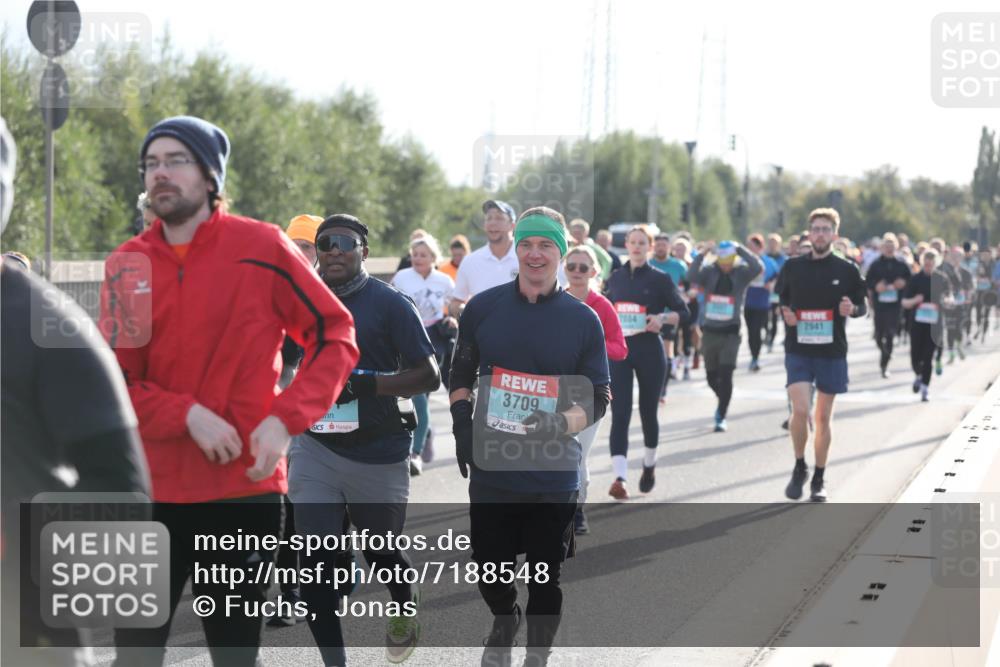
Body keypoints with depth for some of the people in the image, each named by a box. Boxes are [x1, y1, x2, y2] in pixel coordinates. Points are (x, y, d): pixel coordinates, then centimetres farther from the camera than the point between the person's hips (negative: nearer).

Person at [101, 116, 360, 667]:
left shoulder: (262, 247, -5)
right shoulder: (125, 266, 3)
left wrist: (284, 420, -13)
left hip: (244, 488, -2)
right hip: (151, 492, 2)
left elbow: (335, 337, 0)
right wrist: (189, 415, -18)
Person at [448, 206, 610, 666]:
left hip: (552, 476, -1)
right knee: (488, 569, 13)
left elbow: (597, 399, -1)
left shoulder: (583, 320, -3)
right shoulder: (483, 308, 1)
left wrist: (561, 424, -20)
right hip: (491, 468, 2)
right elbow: (462, 373, 13)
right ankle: (505, 620, 45)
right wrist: (461, 423, -2)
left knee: (545, 578, 9)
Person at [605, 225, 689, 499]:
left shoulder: (660, 279, 0)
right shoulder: (615, 278, 9)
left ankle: (649, 464, 36)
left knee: (647, 412, 9)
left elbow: (683, 312, 0)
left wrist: (662, 318, -17)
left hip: (649, 350, -1)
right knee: (619, 414, -10)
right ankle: (620, 477, -17)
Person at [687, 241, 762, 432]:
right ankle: (723, 402, 43)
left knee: (726, 375, -11)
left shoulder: (741, 273, -2)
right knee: (711, 376, 13)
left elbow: (758, 268, -22)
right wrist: (702, 255, -24)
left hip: (730, 332, -2)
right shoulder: (709, 271, -1)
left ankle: (721, 417, -3)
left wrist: (740, 249, -19)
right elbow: (691, 276, -19)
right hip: (710, 330, 2)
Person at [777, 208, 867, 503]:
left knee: (823, 417, 7)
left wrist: (852, 309, -16)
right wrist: (786, 315, -7)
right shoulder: (793, 267, 3)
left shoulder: (847, 270, 0)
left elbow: (862, 307, 7)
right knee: (800, 410, -15)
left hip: (832, 353, 0)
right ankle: (799, 468, 7)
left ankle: (819, 479, 20)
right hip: (798, 350, 0)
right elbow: (783, 301, 15)